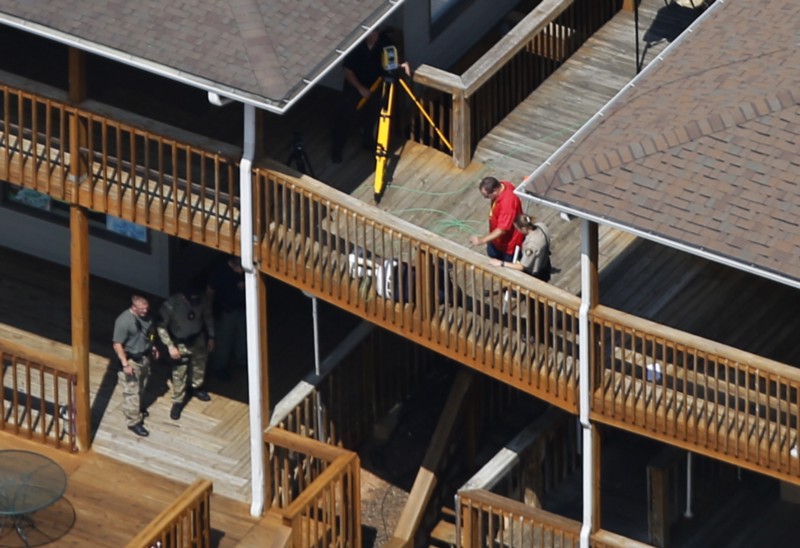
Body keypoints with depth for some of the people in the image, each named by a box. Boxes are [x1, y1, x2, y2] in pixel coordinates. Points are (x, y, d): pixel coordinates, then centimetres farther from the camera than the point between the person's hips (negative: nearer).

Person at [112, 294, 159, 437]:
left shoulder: (146, 316, -6)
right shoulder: (123, 321, -29)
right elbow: (117, 344, -25)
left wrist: (152, 347, 16)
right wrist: (125, 364, -26)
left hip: (144, 357, 8)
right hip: (131, 360, -8)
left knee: (141, 387, 24)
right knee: (131, 391, 1)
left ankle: (136, 410, 46)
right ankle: (133, 422, 10)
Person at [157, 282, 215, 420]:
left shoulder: (201, 300, -21)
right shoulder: (171, 305, -32)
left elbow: (208, 317, 0)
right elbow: (161, 327, -19)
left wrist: (211, 337, 7)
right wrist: (170, 346, -21)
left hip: (198, 340, 4)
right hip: (180, 344, -4)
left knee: (199, 366, 24)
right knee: (179, 374, 7)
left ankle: (196, 388, 52)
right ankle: (177, 402, 26)